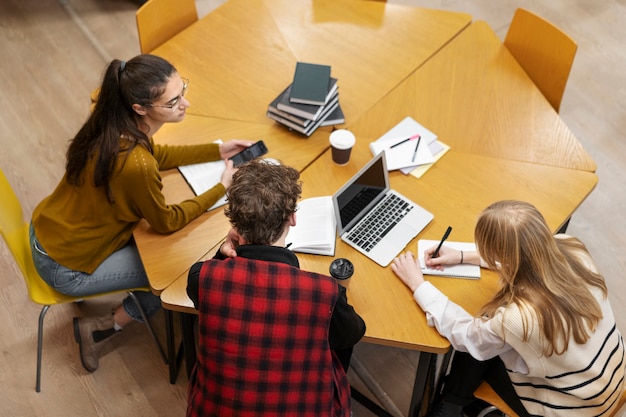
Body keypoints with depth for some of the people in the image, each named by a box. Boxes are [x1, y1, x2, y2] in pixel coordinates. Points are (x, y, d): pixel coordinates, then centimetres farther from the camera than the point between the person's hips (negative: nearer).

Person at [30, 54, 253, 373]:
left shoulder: (112, 125, -12)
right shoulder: (136, 165, -37)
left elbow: (155, 155, 8)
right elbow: (166, 222, -19)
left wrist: (217, 151, 4)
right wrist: (222, 188, -11)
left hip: (47, 228, 8)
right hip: (66, 266, -8)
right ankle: (103, 328, 19)